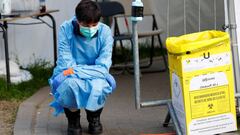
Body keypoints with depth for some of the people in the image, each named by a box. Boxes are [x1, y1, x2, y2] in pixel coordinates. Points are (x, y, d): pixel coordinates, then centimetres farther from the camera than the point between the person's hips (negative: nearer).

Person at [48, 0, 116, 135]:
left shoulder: (105, 32, -14)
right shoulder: (66, 29, -16)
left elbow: (103, 66, -20)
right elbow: (65, 62, -17)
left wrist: (77, 71, -31)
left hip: (95, 75, 1)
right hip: (71, 75, -1)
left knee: (99, 86, -35)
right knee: (70, 83, -37)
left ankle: (94, 117, 1)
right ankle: (73, 119, -4)